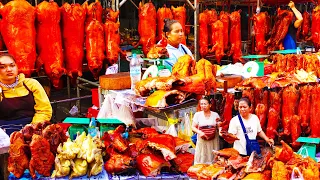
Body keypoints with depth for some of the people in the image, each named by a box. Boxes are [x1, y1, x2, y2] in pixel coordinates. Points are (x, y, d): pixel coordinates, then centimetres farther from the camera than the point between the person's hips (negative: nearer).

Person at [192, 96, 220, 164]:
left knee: (212, 158, 2)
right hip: (202, 141, 0)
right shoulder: (197, 114, 1)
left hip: (213, 141, 1)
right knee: (201, 159, 0)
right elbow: (193, 127, 2)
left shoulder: (215, 115, 2)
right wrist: (199, 132, -17)